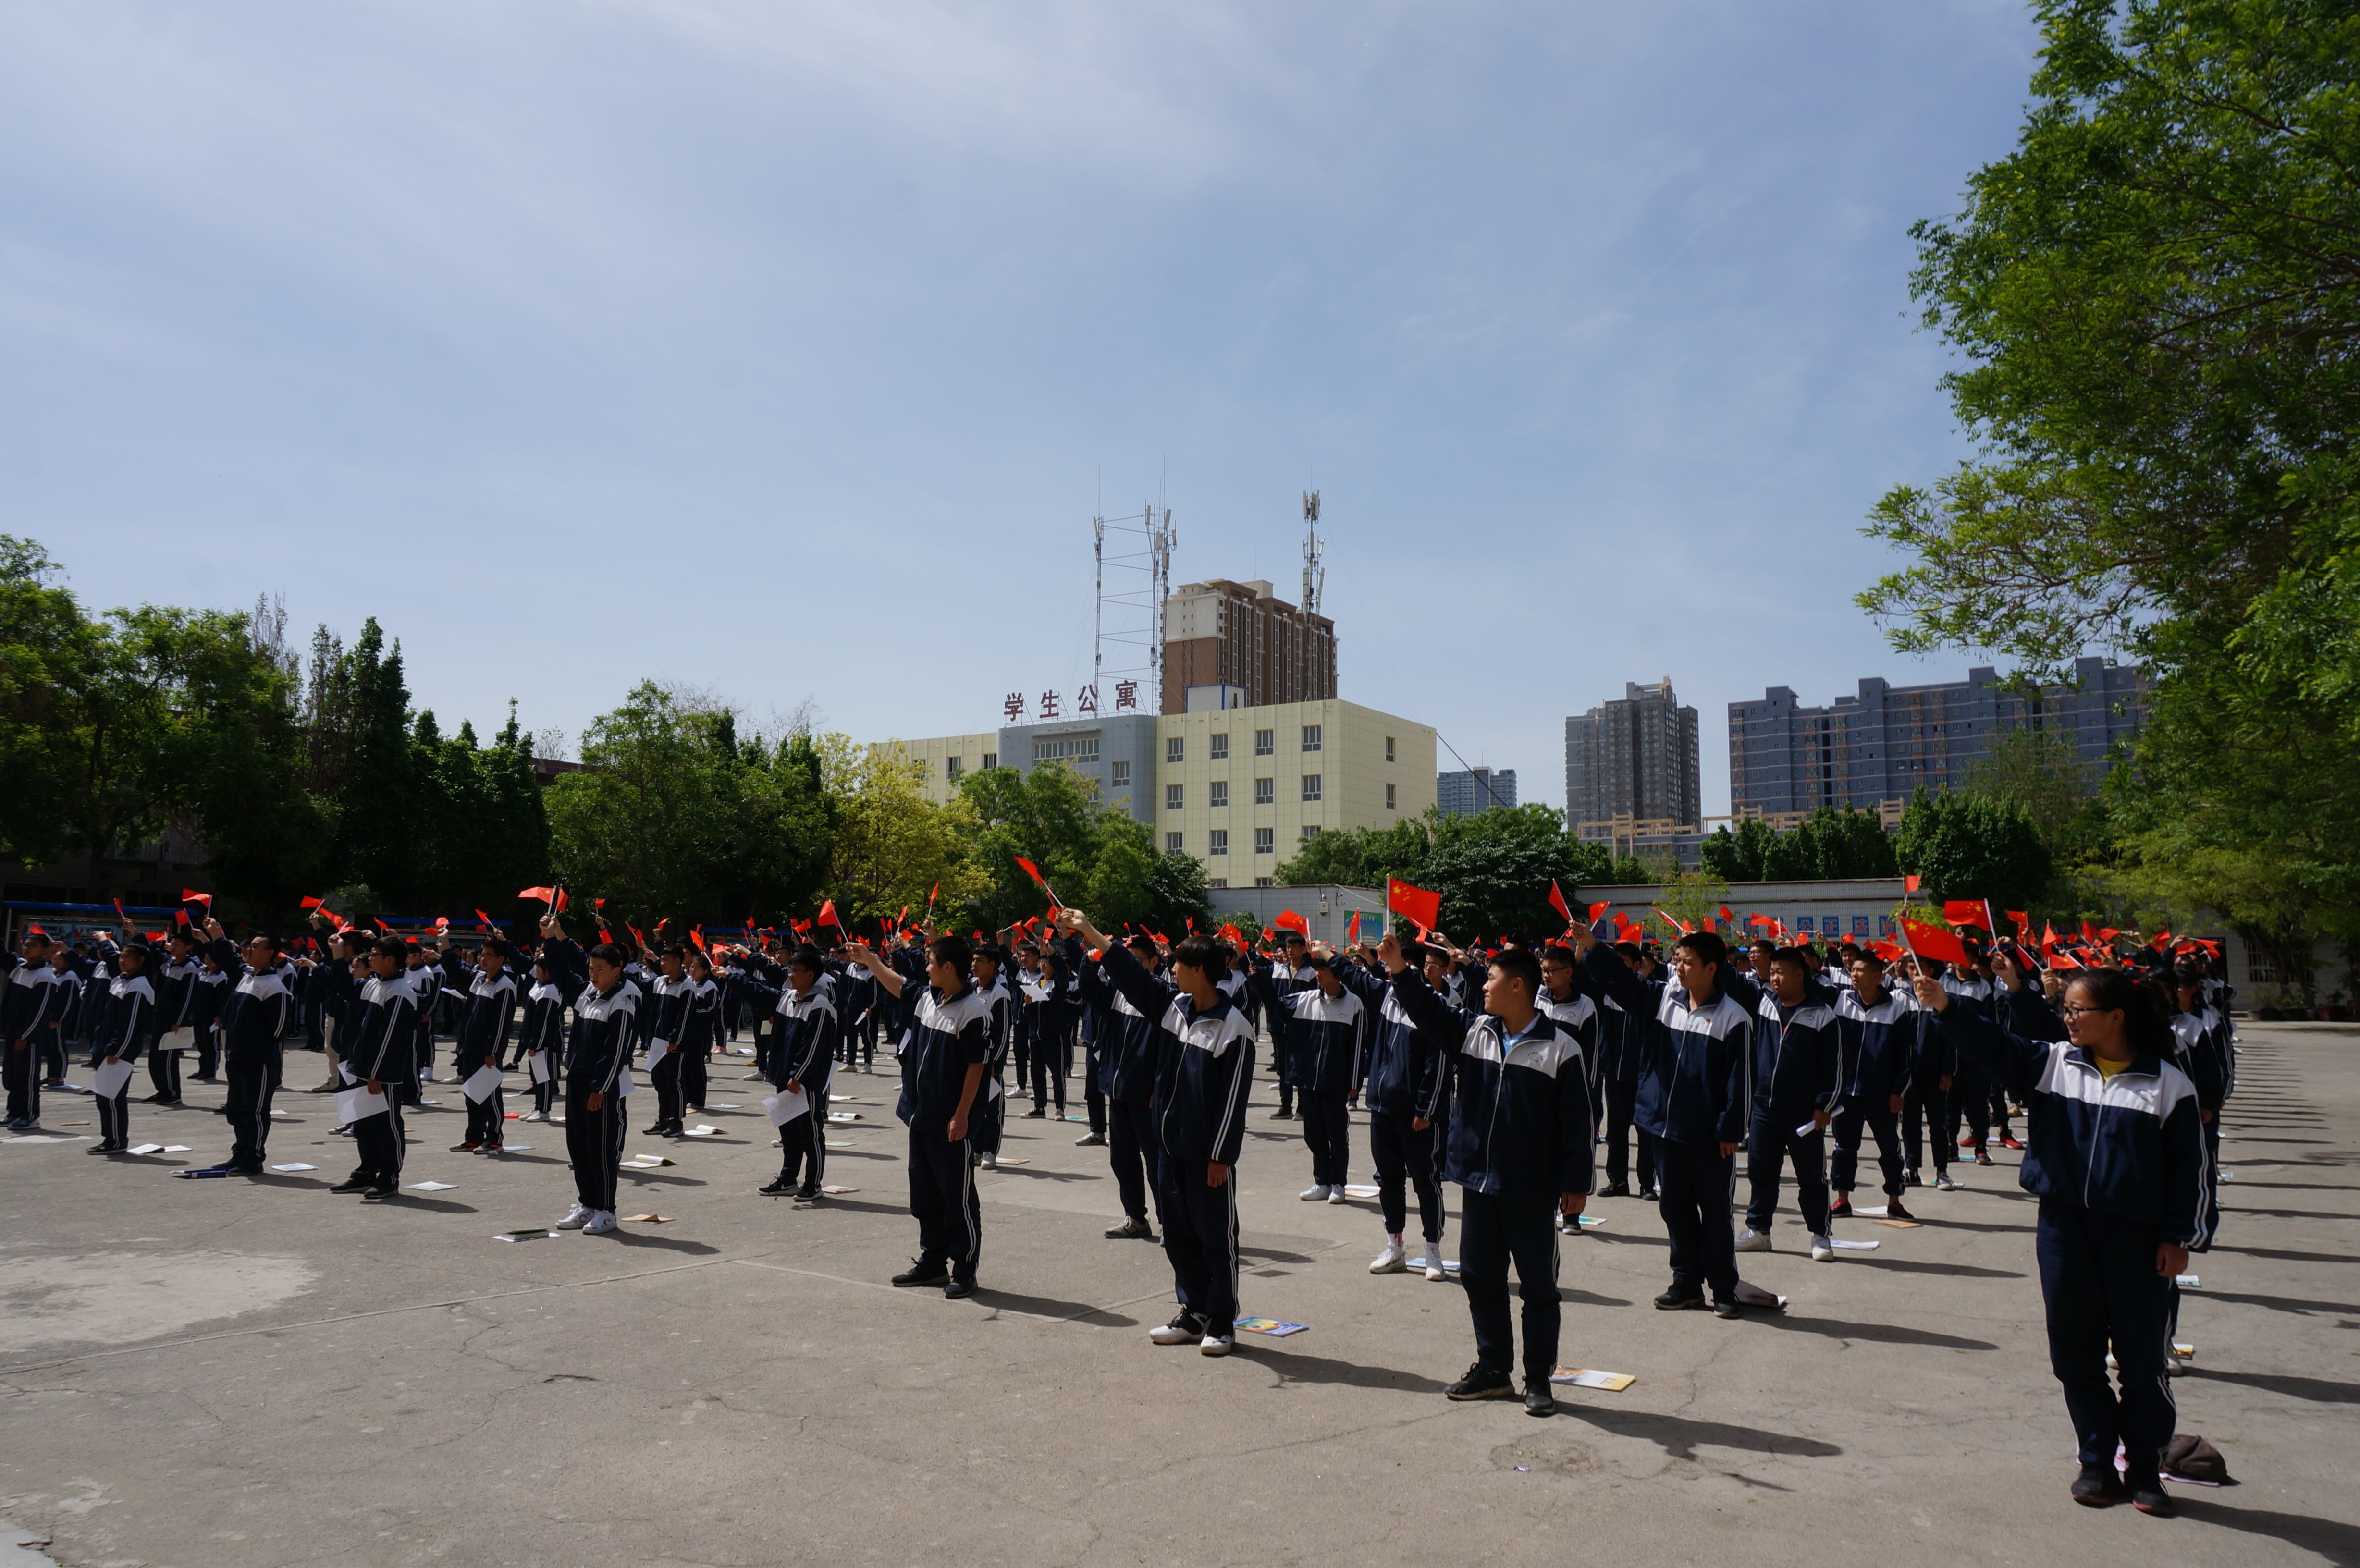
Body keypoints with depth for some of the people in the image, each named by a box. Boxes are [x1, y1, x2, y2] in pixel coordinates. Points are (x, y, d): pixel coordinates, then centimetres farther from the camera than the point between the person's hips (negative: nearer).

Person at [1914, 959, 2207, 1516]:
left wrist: (2179, 1237, -2)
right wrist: (1945, 1007, -28)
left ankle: (2145, 1468, 24)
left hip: (2137, 1234, -2)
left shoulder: (2167, 1083, -3)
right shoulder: (2053, 1063, 2)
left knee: (2142, 1355, 6)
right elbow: (1993, 1046, -10)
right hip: (2064, 1225, 2)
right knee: (2075, 1349, 9)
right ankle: (2097, 1462, 24)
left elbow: (2191, 1165, 0)